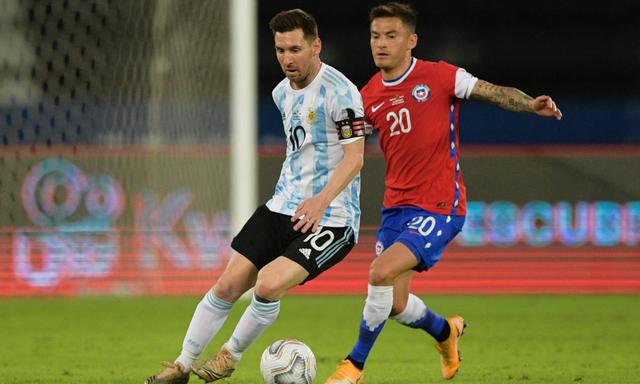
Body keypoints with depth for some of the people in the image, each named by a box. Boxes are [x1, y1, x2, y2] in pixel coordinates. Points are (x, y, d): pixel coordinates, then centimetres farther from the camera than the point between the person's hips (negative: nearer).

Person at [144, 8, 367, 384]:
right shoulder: (283, 92, 11)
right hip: (281, 208, 7)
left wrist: (321, 201, -29)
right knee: (229, 285, -1)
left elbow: (354, 157, -18)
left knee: (268, 283, -24)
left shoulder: (339, 92, -15)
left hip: (330, 217, -7)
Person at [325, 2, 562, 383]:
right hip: (397, 205, 6)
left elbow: (494, 92, -11)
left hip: (440, 207, -6)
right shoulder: (368, 97, 7)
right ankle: (446, 331, 40)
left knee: (382, 273, -23)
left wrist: (531, 104, -30)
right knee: (395, 304, 6)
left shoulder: (440, 77, -8)